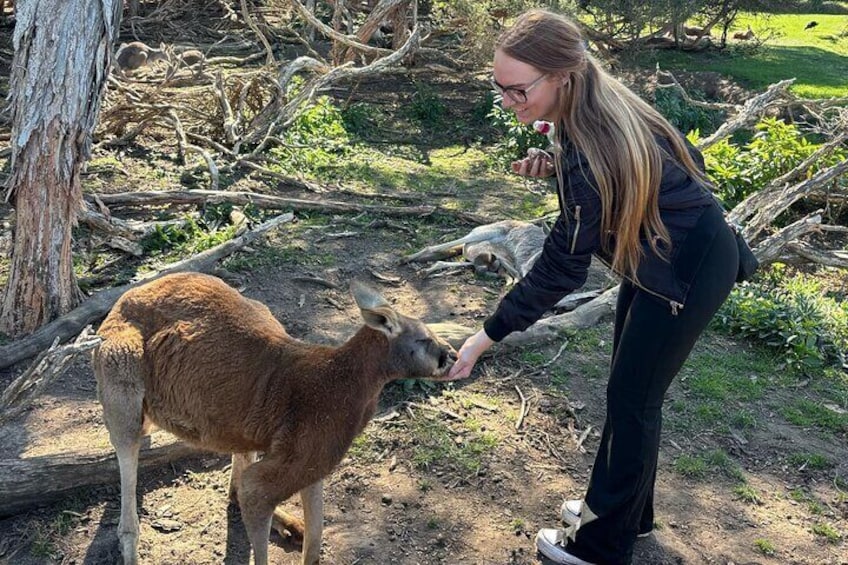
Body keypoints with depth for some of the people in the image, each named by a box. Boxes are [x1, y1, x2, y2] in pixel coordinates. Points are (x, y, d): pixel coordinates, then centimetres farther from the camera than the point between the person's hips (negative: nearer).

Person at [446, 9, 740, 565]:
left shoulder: (588, 152, -33)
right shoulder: (598, 104, -7)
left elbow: (561, 269, -27)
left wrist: (488, 335, -21)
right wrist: (554, 164, -8)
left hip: (690, 269, -9)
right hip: (657, 253, 9)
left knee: (632, 398, 2)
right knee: (629, 387, 18)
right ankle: (628, 509, 37)